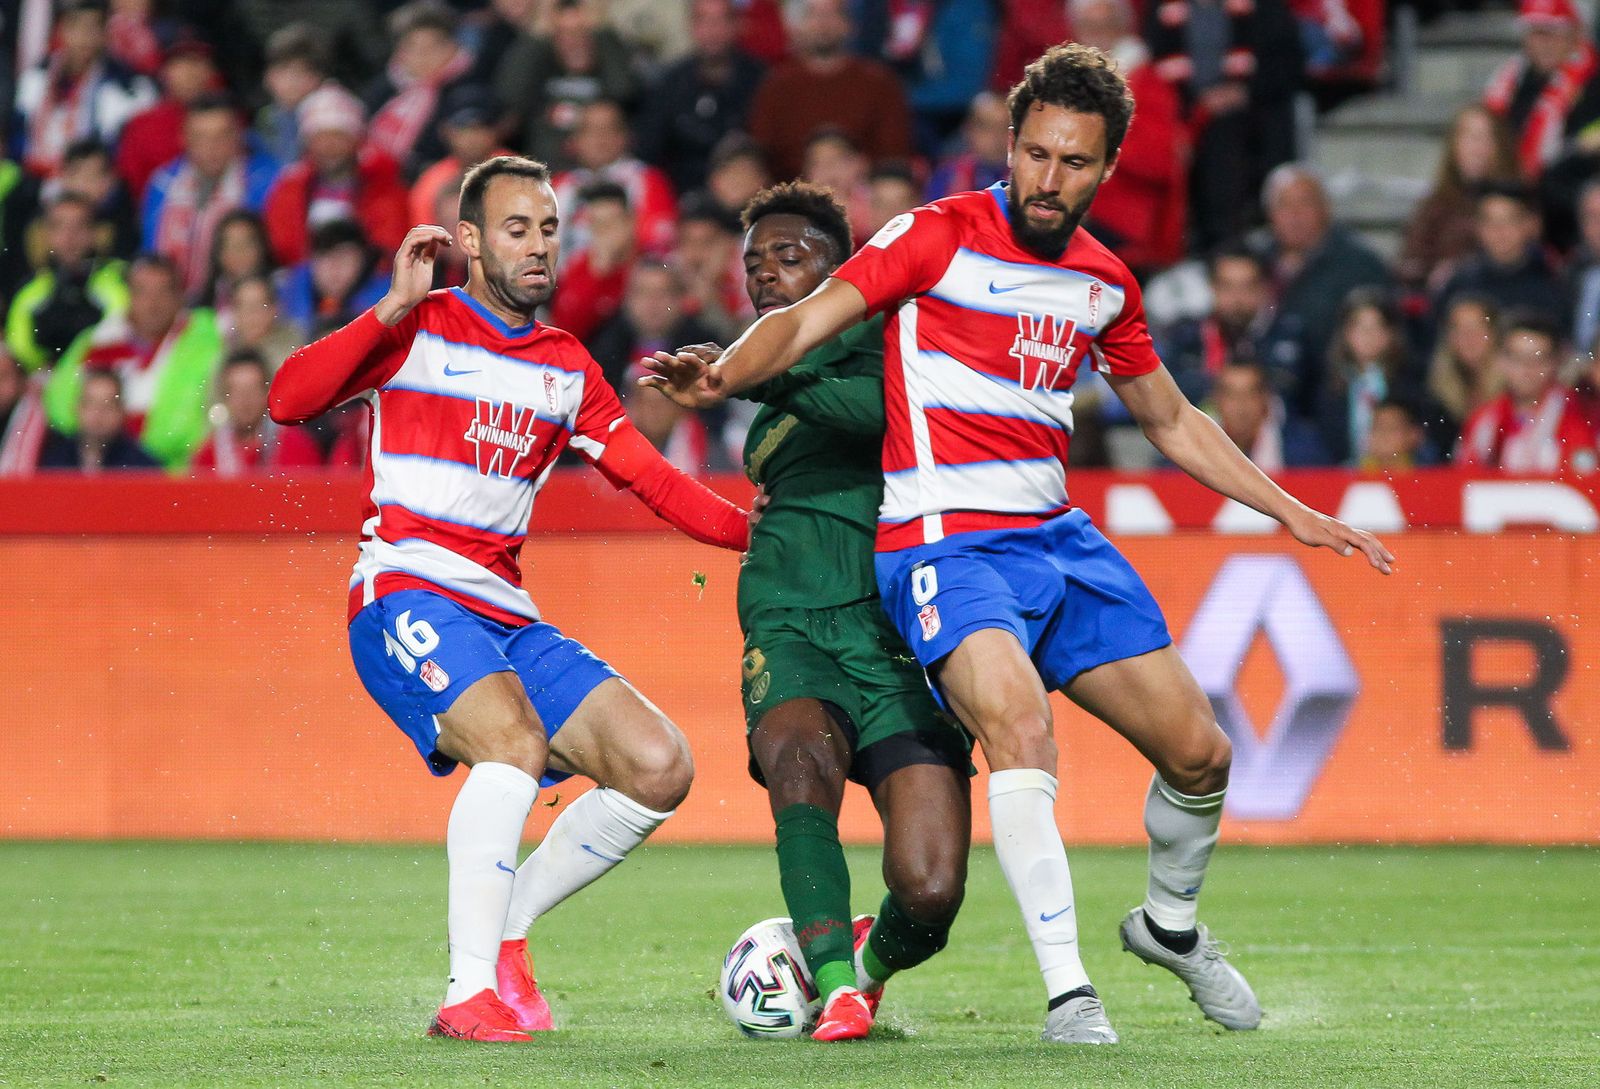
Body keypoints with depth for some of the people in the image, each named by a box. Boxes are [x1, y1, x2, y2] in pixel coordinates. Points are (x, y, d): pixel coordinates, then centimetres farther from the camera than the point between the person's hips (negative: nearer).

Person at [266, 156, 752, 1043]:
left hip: (506, 616, 6)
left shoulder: (567, 367, 18)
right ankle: (469, 991, -30)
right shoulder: (417, 329, 2)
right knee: (515, 739, -32)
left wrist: (761, 532, 3)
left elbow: (652, 480, 16)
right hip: (407, 594, -6)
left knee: (658, 768, -6)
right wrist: (393, 309, -18)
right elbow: (289, 400, -11)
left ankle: (501, 932, 8)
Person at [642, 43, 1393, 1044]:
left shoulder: (1105, 281, 12)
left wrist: (1293, 513, 23)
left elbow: (1172, 423, 25)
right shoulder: (942, 236, -6)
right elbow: (806, 321, -13)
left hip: (1059, 539, 6)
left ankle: (1171, 923, 34)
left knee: (1199, 752, 4)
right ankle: (1069, 992, -25)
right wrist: (719, 378, -33)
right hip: (945, 541, -6)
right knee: (1023, 735, -30)